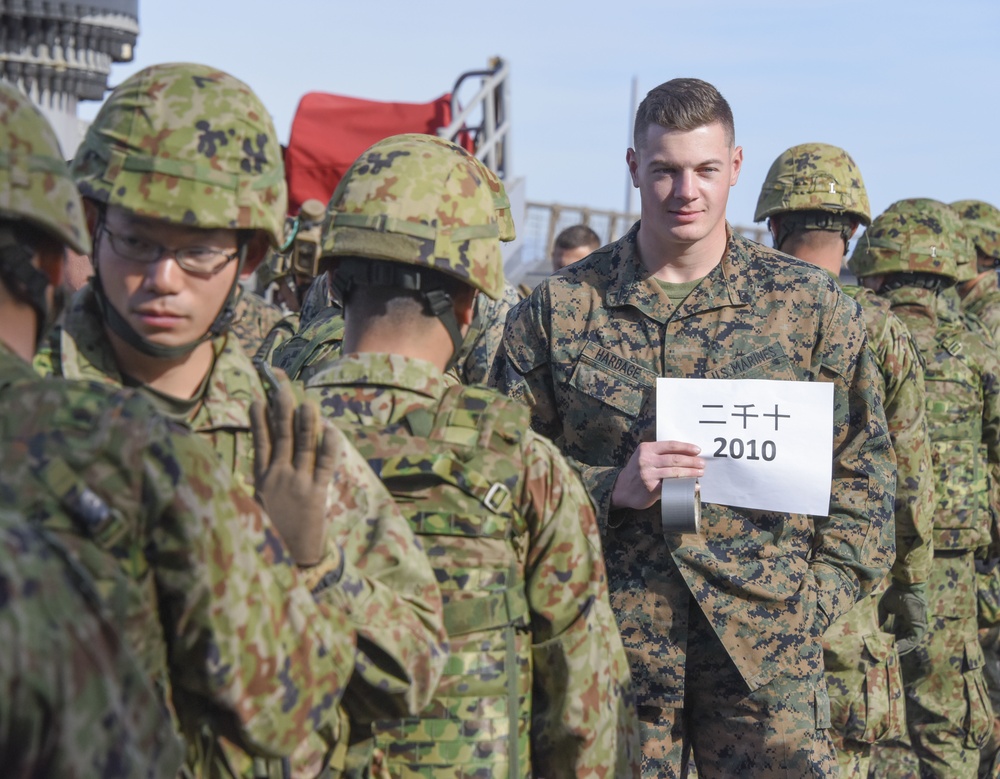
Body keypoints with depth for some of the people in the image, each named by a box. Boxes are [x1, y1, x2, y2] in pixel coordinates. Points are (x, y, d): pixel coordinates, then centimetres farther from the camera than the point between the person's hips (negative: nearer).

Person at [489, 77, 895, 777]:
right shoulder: (558, 308, 4)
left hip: (768, 635, 0)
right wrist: (611, 488, -10)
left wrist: (825, 590, -1)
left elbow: (863, 466, 10)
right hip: (608, 638, 0)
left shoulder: (810, 303, 5)